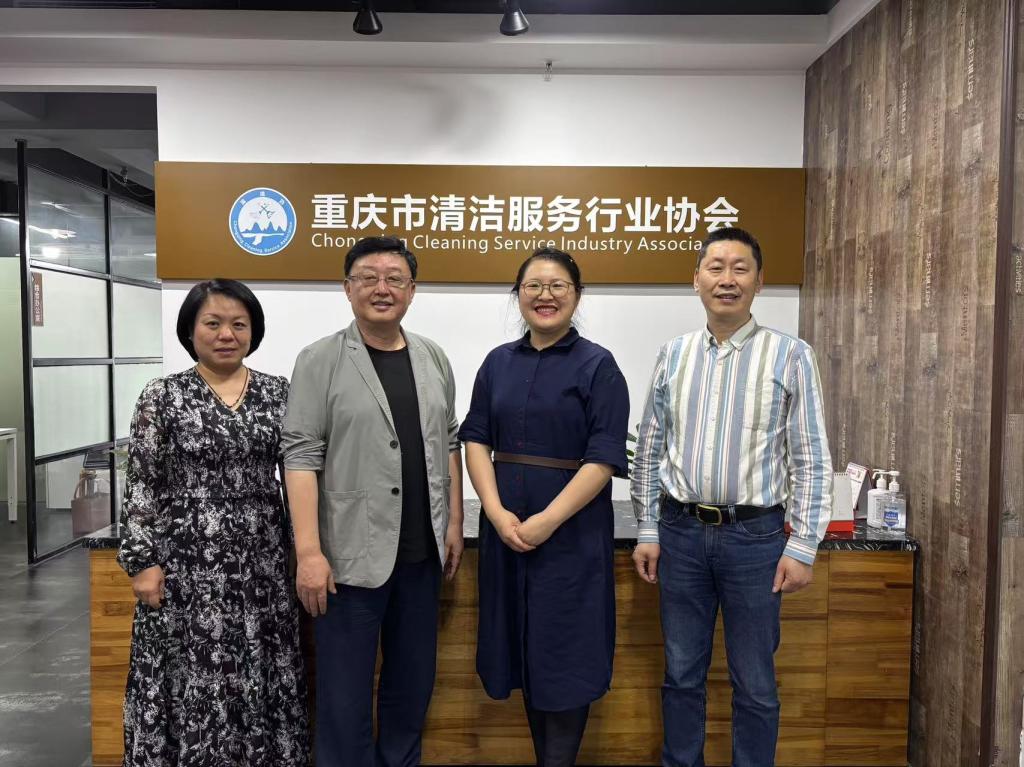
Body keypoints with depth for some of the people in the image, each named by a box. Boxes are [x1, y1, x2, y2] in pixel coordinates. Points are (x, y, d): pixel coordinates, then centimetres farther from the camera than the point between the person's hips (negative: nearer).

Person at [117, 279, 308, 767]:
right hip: (187, 564, -2)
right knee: (193, 680, 8)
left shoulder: (278, 392, 3)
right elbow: (142, 485, -3)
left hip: (261, 563, 2)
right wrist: (143, 561, -7)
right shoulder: (162, 397, -2)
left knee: (262, 676, 12)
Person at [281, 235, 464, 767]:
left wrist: (454, 523, 8)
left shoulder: (433, 359, 8)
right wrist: (309, 551, -16)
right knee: (345, 689, 8)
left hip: (422, 551, 5)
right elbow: (301, 455, -11)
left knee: (412, 680, 18)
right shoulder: (320, 361, -6)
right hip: (351, 553, -4)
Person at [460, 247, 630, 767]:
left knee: (564, 651, 5)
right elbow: (476, 439, 4)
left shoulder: (597, 365, -5)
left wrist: (547, 521, -18)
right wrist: (497, 513, -10)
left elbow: (604, 458, -11)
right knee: (524, 647, 14)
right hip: (505, 528, 5)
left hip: (571, 532, -4)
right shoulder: (498, 362, 8)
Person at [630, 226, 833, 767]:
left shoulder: (790, 355, -4)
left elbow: (812, 460, -4)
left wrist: (802, 546, -7)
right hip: (681, 533, 3)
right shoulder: (673, 354, 4)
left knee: (754, 683, 12)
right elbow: (649, 451, 7)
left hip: (754, 537, -2)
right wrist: (647, 530, 5)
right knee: (682, 674, 16)